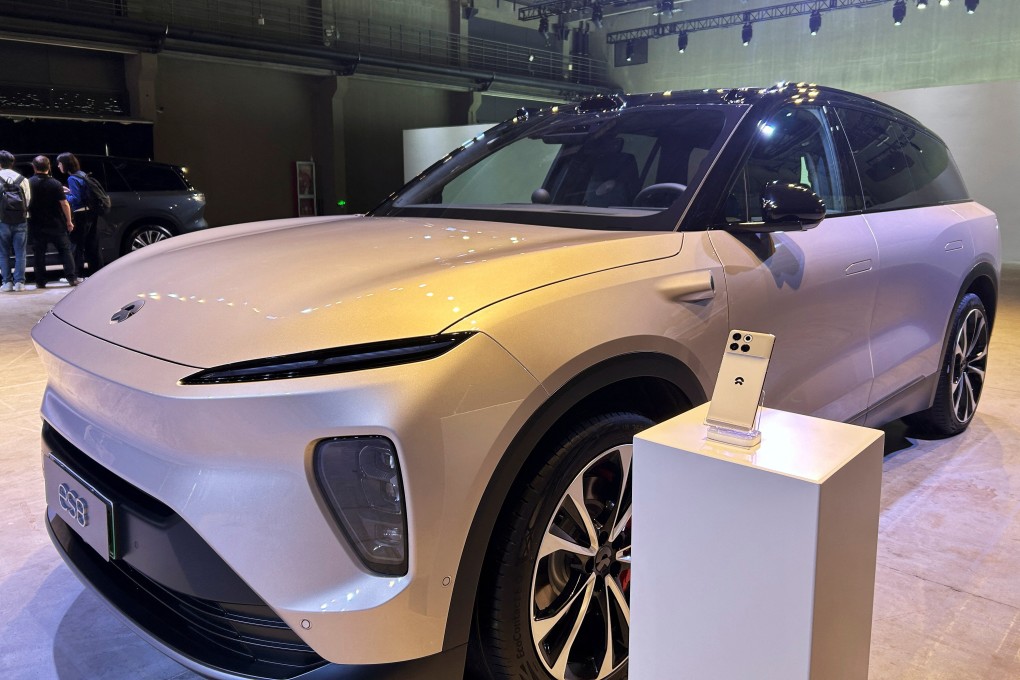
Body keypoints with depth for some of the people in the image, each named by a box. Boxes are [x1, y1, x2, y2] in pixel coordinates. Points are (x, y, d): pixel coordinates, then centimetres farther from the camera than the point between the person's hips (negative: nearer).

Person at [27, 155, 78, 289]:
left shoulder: (29, 183, -6)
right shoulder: (55, 184, -9)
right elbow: (64, 204, -8)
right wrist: (69, 221, 1)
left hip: (37, 225, 1)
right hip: (56, 224, -1)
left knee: (39, 253, 7)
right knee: (65, 250, 7)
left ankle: (40, 281, 8)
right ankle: (72, 278, 0)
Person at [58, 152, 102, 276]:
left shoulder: (72, 179, -13)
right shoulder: (82, 175, 12)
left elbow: (76, 199, -17)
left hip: (81, 215, -8)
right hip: (91, 213, 8)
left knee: (77, 245, -2)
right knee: (91, 244, 13)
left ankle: (77, 274, 0)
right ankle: (96, 271, 18)